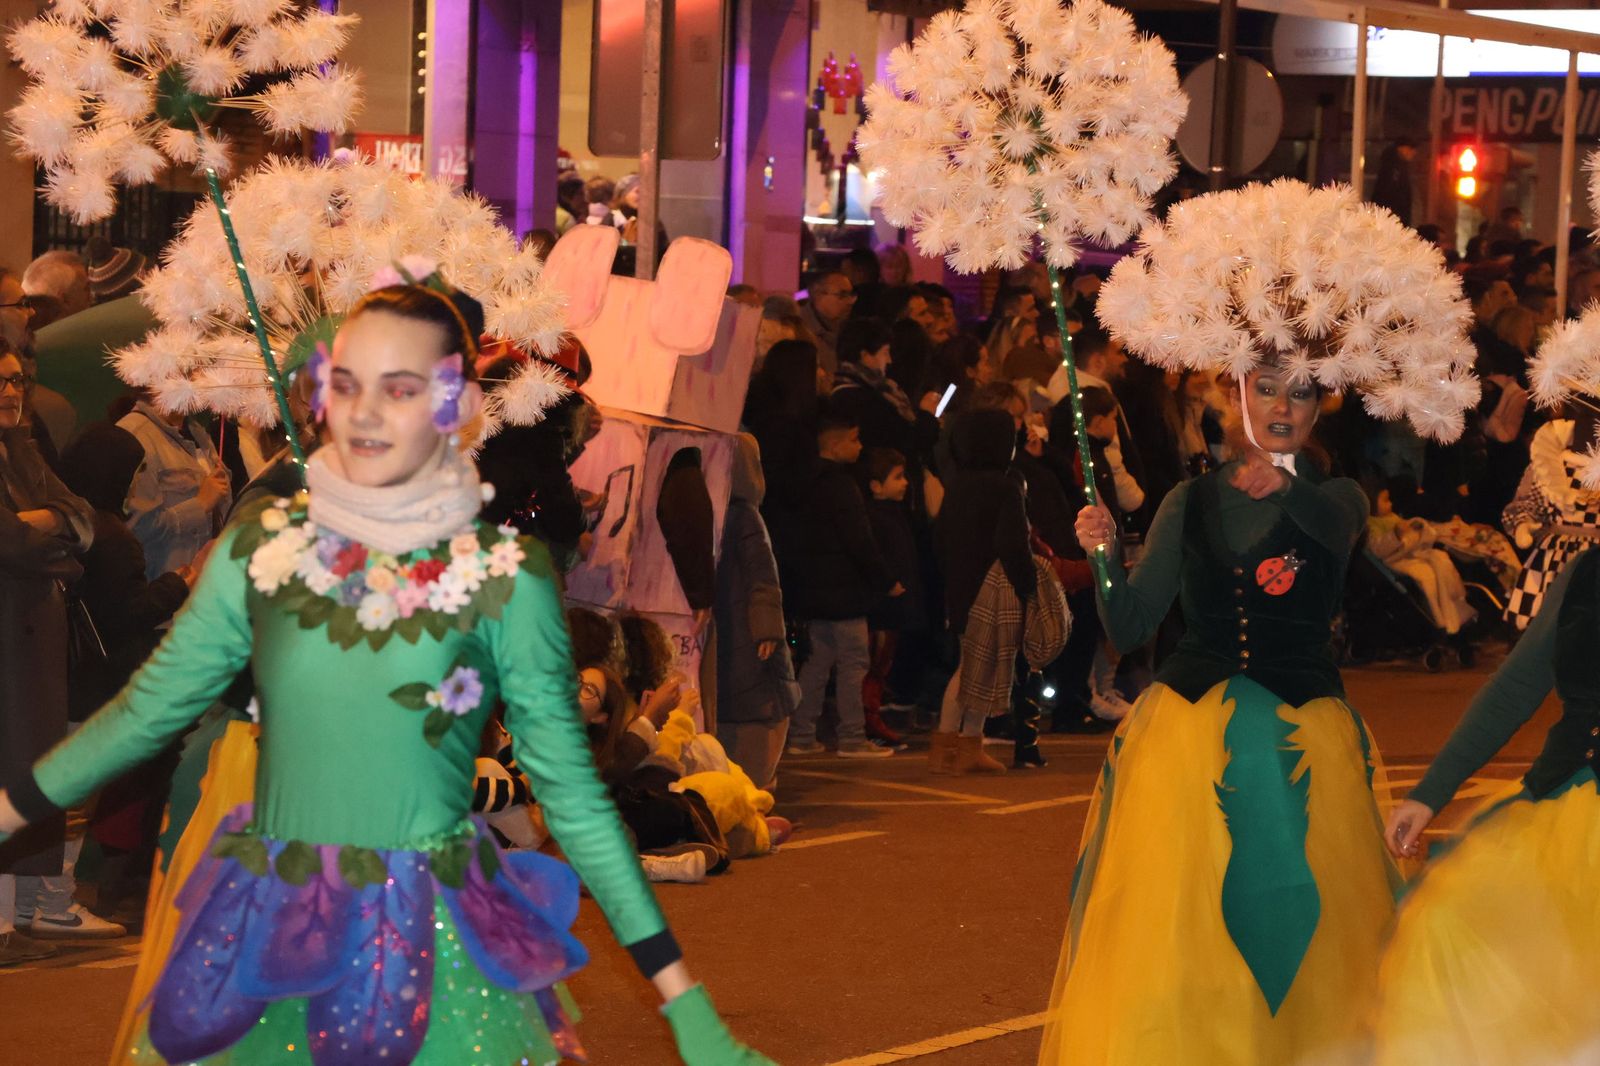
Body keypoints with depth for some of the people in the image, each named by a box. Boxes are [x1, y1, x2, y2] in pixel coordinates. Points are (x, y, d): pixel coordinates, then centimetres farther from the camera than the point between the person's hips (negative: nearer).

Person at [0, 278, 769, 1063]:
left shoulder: (506, 578, -6)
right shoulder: (262, 549, 0)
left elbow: (570, 791, -4)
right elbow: (147, 711, 8)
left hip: (432, 958, -2)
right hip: (262, 948, 2)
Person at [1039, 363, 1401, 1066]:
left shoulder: (1334, 496, 6)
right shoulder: (1190, 502, 10)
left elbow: (1333, 526, -18)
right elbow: (1130, 628, 5)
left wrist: (1284, 485, -32)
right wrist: (1106, 556, -11)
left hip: (1301, 740, -1)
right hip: (1189, 729, 1)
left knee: (1300, 923, -1)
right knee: (1171, 924, -3)